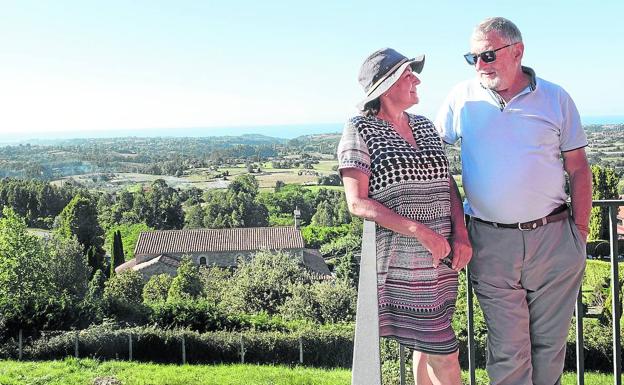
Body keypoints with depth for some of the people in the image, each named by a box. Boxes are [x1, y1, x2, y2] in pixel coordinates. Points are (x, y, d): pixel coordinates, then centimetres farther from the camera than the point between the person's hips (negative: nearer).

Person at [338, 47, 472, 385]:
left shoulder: (424, 125, 12)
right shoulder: (360, 131, -7)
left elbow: (448, 184, 14)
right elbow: (358, 203, -14)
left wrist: (461, 233, -4)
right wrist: (420, 232, -20)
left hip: (441, 256, 6)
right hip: (400, 259, -6)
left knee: (427, 344, 16)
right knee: (443, 352, -3)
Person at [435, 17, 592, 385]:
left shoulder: (556, 98, 4)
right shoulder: (463, 97, 4)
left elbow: (578, 169, 6)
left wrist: (581, 230, 0)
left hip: (553, 236, 1)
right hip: (491, 241, 0)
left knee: (550, 341, 10)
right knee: (507, 349, 4)